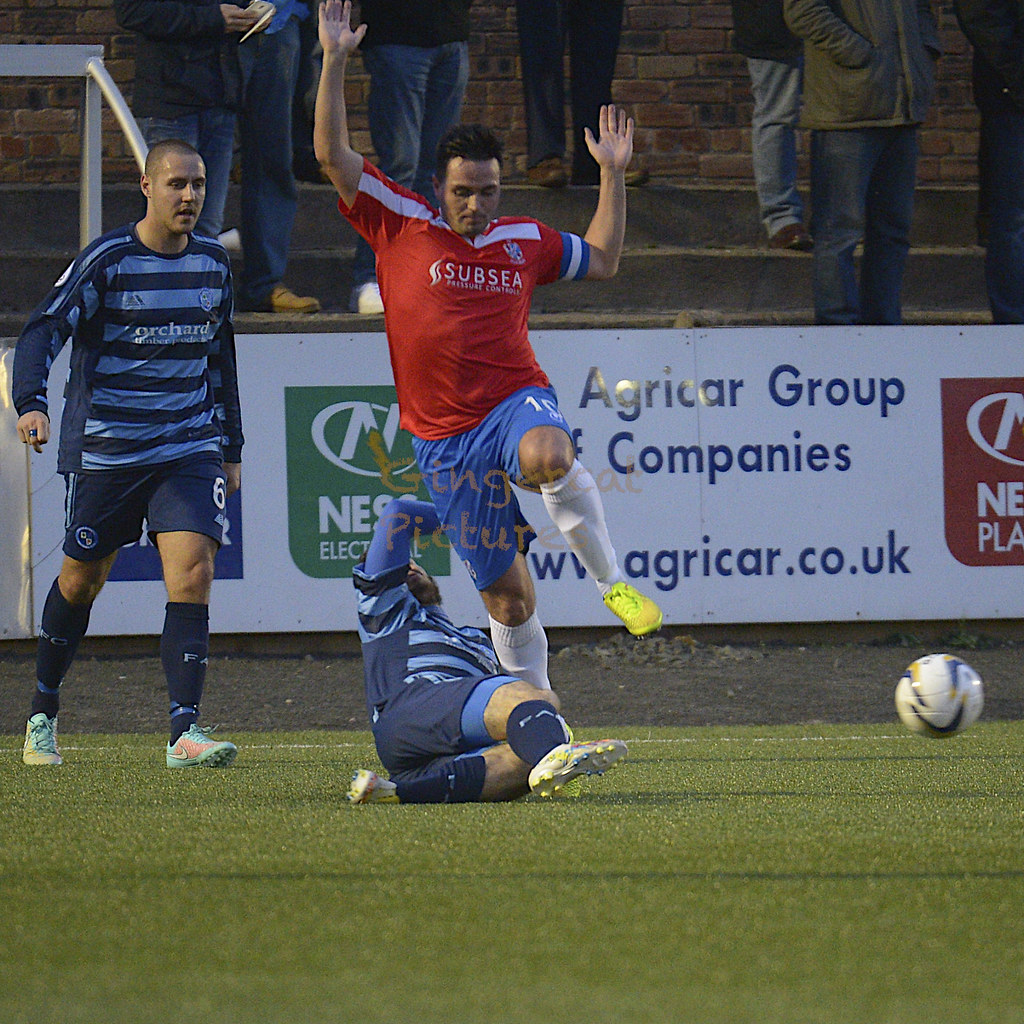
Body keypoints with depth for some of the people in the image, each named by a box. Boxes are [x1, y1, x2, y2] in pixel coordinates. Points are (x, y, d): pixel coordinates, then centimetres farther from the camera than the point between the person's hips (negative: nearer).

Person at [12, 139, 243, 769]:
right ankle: (42, 718, 32)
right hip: (105, 450, -3)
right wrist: (31, 403, -33)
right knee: (81, 580, 10)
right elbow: (43, 332, -16)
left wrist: (231, 446, 22)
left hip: (190, 448, 3)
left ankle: (185, 734, -20)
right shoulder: (107, 260, -8)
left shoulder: (213, 263, 8)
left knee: (193, 575, -15)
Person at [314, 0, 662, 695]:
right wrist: (335, 62, -6)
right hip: (444, 441, 0)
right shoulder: (401, 226, 4)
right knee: (508, 595, 3)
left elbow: (602, 261, 27)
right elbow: (333, 155, 0)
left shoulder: (524, 240, 11)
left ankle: (613, 583, -27)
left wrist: (613, 174, 20)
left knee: (549, 455, -40)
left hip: (517, 401, 0)